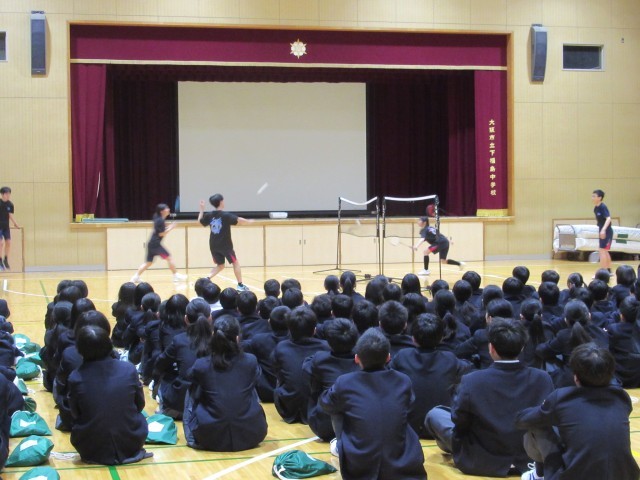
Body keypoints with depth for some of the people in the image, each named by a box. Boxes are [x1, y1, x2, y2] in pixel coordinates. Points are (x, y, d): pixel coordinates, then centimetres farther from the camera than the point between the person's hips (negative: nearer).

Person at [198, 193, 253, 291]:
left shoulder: (209, 215, 1)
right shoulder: (226, 215, -14)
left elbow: (200, 221, 17)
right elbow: (239, 220, -18)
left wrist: (201, 209, 21)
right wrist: (249, 221, -1)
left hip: (214, 245, 5)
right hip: (225, 245, -5)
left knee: (220, 265, 19)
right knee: (235, 262, 11)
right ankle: (240, 285, 11)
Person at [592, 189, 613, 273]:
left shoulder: (603, 207, -19)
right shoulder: (595, 208, 5)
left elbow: (608, 219, -31)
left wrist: (603, 230, -43)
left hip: (606, 232, -9)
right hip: (602, 232, 9)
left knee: (602, 251, -12)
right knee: (604, 251, 17)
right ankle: (609, 271, 29)